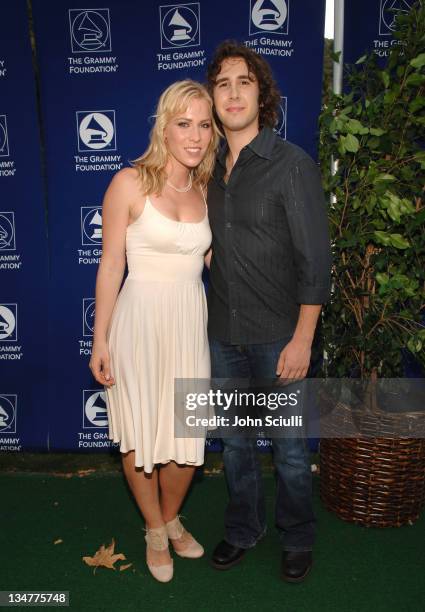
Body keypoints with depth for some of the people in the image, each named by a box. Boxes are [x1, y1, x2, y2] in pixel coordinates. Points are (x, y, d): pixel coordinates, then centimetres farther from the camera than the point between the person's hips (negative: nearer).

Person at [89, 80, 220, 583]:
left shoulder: (205, 190, 8)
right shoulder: (129, 183, -8)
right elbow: (110, 267, -7)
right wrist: (100, 341, -7)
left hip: (191, 322, 5)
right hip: (140, 320, -4)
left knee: (187, 435, 10)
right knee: (141, 435, 9)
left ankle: (172, 518, 39)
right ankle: (155, 529, 36)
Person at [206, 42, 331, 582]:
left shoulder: (292, 164, -10)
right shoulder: (211, 169, 7)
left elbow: (315, 259, -12)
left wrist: (302, 339, -15)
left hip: (277, 336, -5)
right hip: (223, 334, 5)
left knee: (289, 447, 10)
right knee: (235, 441, 18)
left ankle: (297, 539, 35)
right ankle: (243, 529, 40)